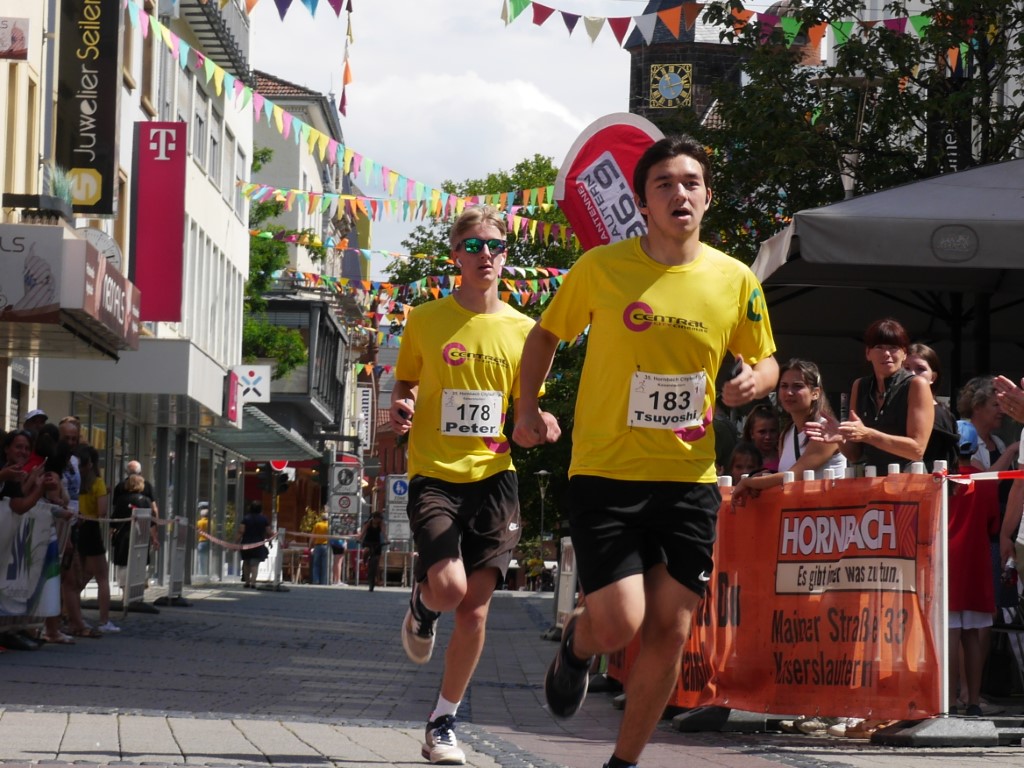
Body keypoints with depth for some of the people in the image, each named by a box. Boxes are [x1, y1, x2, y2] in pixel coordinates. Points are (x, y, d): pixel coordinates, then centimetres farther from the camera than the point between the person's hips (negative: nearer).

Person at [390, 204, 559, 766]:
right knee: (448, 588, -20)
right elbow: (403, 390, 13)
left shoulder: (521, 330, 6)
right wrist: (400, 410, -11)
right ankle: (421, 606, 19)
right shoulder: (425, 321, 2)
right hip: (434, 474, -2)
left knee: (475, 608, 0)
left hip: (493, 476, 2)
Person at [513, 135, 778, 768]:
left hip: (690, 479, 3)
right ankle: (577, 645, 26)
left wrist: (754, 381, -9)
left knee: (671, 631, 2)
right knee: (619, 625, -12)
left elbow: (765, 360, 15)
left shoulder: (737, 282, 0)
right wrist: (529, 408, -3)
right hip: (606, 474, -3)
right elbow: (546, 335, 11)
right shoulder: (601, 268, -5)